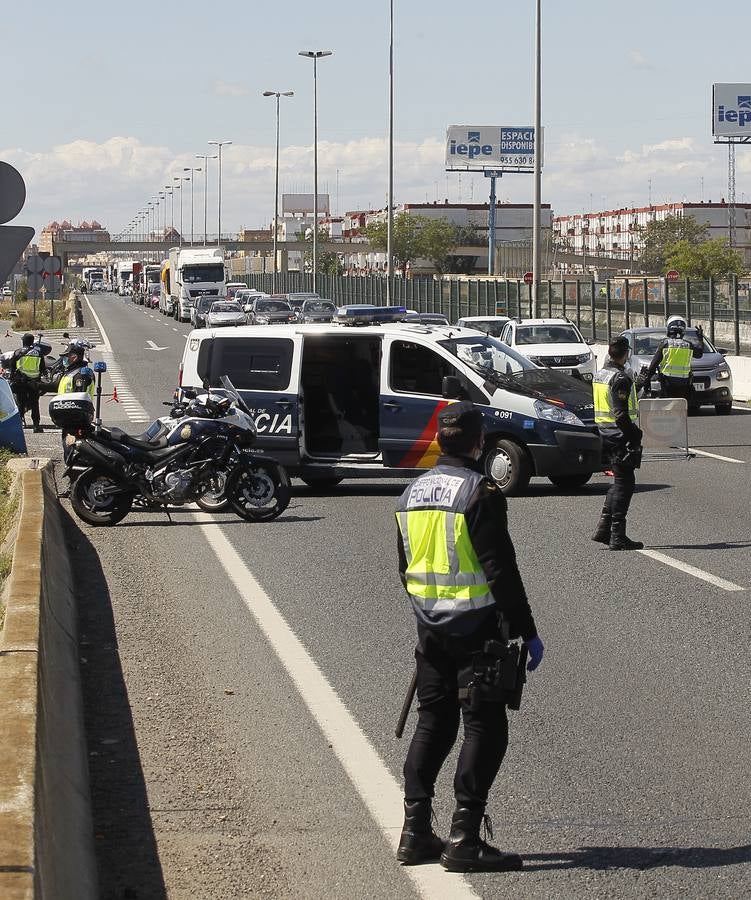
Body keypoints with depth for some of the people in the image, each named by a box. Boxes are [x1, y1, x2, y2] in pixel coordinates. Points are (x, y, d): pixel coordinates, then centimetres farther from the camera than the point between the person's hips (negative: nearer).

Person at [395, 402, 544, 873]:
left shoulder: (414, 492, 9)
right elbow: (501, 569, -17)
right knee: (485, 727, -1)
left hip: (430, 626, 7)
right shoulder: (481, 493, -15)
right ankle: (464, 838, -4)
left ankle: (416, 832, 15)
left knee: (433, 723, 15)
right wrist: (527, 632, -12)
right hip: (475, 628, -7)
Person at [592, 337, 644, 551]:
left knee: (619, 481, 19)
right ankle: (617, 536, -3)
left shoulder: (599, 375, 12)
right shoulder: (621, 378, -16)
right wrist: (634, 438, -19)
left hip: (604, 434, 9)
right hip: (619, 435, -9)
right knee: (624, 483, -3)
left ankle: (603, 528, 16)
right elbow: (621, 414, -22)